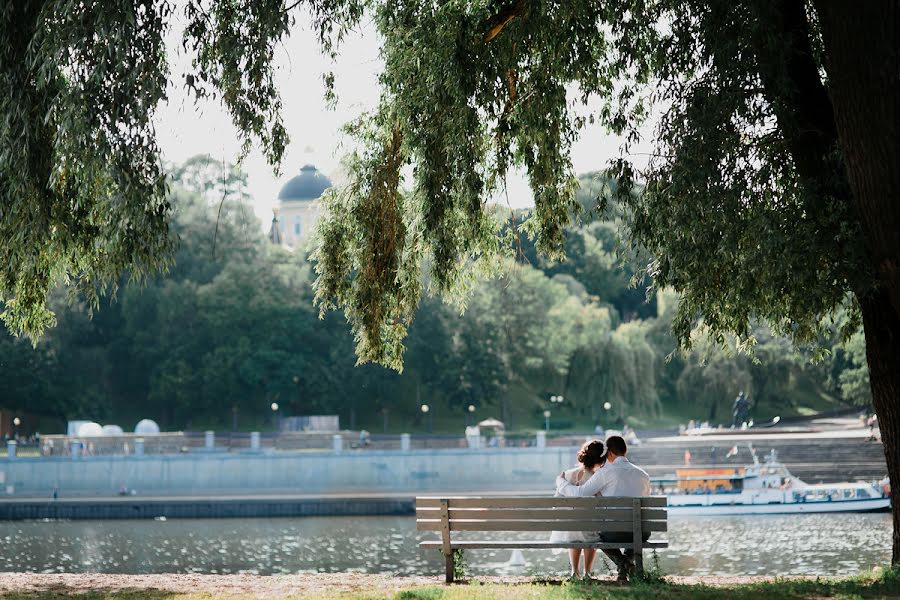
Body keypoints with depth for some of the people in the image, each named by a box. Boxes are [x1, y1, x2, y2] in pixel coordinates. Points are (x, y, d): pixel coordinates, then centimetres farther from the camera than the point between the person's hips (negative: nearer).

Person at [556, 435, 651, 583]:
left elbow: (579, 493, -3)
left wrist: (561, 481, 16)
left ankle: (621, 561, 4)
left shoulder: (606, 473, -2)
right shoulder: (643, 475, 12)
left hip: (616, 532, -4)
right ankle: (628, 560, 15)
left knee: (600, 535, 33)